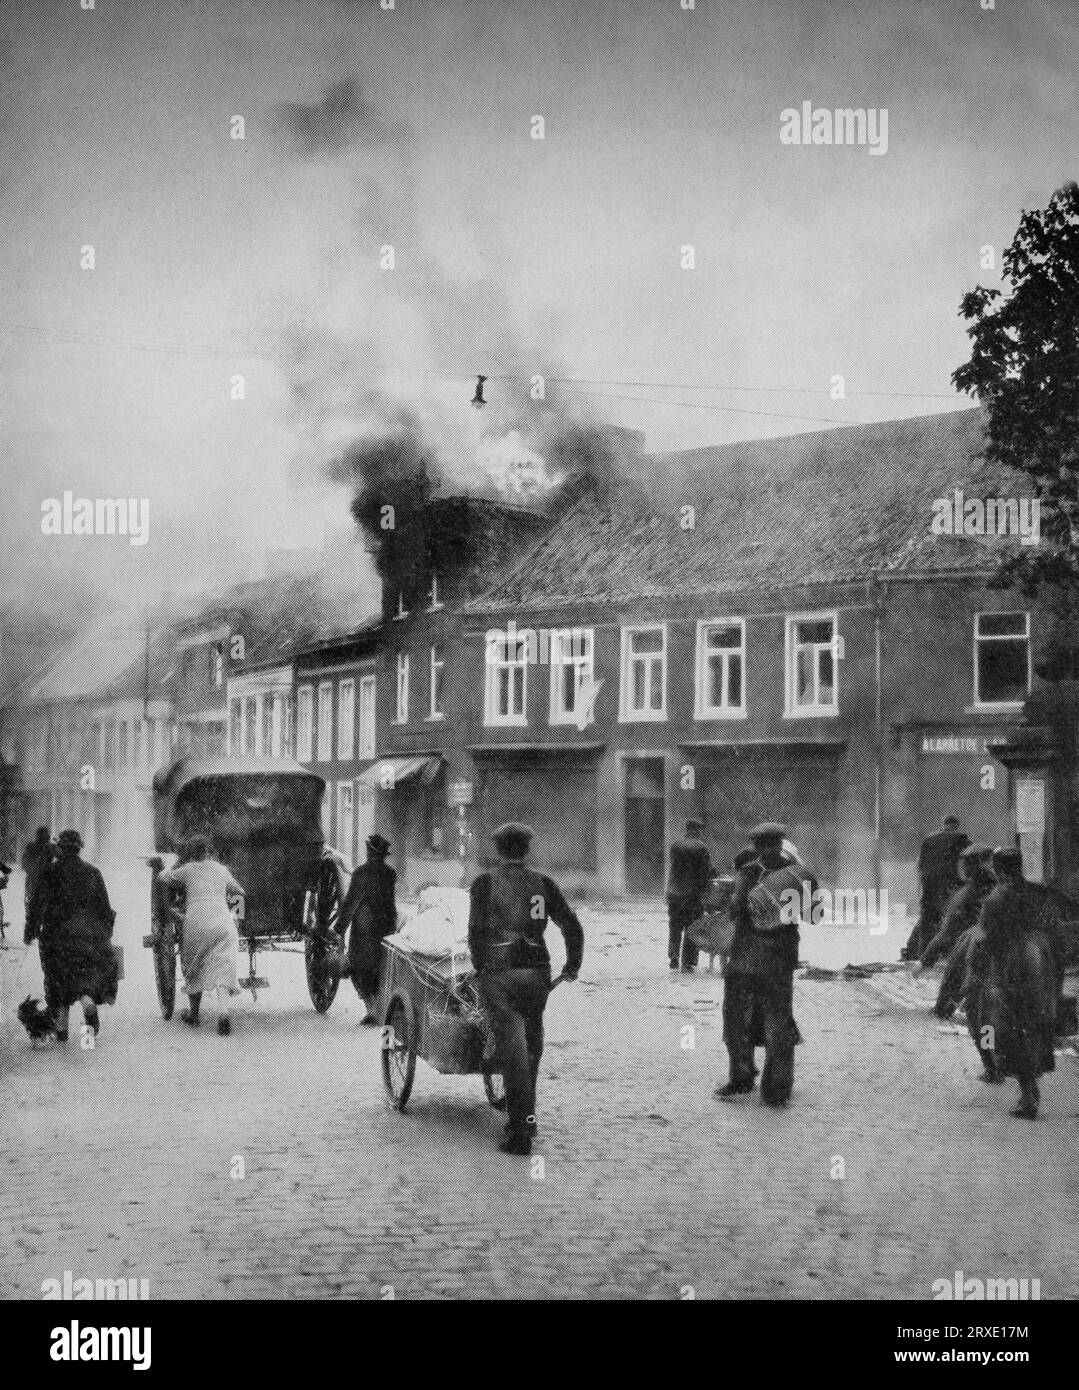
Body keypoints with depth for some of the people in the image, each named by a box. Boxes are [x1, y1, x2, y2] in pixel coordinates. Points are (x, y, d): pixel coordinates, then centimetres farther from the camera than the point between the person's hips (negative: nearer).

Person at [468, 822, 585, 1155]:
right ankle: (526, 1118, 26)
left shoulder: (484, 884, 0)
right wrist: (572, 965, 17)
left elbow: (476, 932, -4)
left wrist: (481, 968, 8)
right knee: (531, 1047, 18)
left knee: (512, 1050, -1)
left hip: (497, 974, -2)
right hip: (536, 972, 2)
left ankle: (521, 1133, -4)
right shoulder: (543, 884, 6)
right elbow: (572, 926, 4)